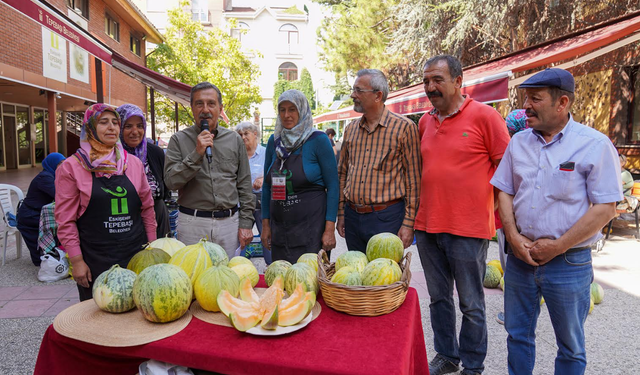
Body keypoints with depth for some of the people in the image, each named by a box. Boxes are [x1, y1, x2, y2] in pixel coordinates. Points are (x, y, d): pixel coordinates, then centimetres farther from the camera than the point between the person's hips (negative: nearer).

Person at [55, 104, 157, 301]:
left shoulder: (134, 163, 8)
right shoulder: (71, 167, -2)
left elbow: (147, 208, 13)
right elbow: (65, 220, -3)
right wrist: (76, 261, -7)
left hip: (136, 255, 3)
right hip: (95, 261, -3)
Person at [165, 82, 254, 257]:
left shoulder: (234, 139, 8)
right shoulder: (179, 140, 2)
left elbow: (245, 185, 8)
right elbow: (171, 181, -7)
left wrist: (246, 223, 3)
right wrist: (197, 154, -17)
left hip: (229, 222, 2)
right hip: (192, 223, -2)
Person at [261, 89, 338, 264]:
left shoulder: (318, 140, -6)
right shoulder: (274, 141, 8)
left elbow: (332, 185, -7)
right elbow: (267, 185, 13)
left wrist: (330, 228, -13)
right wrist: (265, 223, 8)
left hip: (311, 225, -4)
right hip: (279, 227, 5)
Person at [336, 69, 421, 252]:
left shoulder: (404, 127, -7)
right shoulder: (351, 129, 10)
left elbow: (413, 179, -8)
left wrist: (408, 223, -11)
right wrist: (341, 213, 11)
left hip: (387, 218, -5)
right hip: (352, 217, 6)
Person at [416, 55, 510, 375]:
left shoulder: (484, 115, -8)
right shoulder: (425, 122, 9)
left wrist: (502, 219, -4)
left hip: (468, 229, -5)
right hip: (427, 226, 6)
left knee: (471, 304, 8)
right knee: (438, 298, 17)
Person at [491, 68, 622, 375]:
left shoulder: (595, 144, -10)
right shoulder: (519, 141, 4)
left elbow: (605, 208, -12)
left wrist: (557, 246, -15)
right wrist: (514, 237, -7)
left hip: (569, 262, -4)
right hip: (520, 257, 4)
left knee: (570, 345, 14)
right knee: (517, 334, 17)